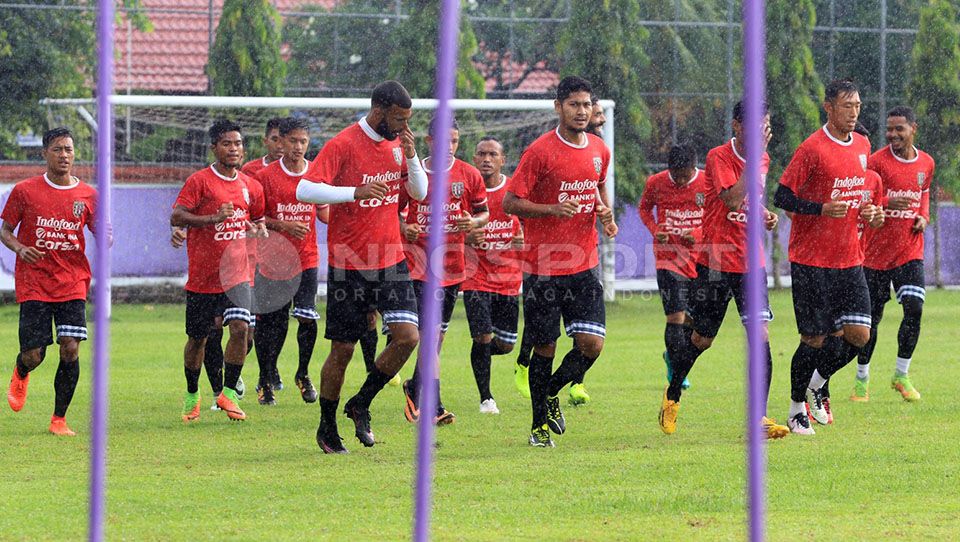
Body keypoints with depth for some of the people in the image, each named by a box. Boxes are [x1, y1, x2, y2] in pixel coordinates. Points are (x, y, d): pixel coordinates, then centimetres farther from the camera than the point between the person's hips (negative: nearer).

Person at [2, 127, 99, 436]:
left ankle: (59, 419, 2)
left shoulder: (87, 195, 4)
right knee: (33, 355, -4)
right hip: (33, 284, -1)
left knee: (71, 349, -11)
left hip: (72, 285, 1)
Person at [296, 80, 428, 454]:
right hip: (349, 264, -5)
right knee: (342, 350, 2)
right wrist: (355, 192, -31)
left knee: (408, 337, -9)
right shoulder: (343, 145, -12)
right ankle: (327, 428, 19)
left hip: (391, 261, 5)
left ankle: (361, 405, 11)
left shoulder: (398, 143, 7)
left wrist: (411, 156, -5)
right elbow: (305, 190, -20)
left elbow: (419, 192, 13)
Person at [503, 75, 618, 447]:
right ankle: (540, 424, 19)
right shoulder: (540, 151, -10)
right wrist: (552, 209, -23)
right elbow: (510, 202, -10)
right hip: (543, 266, -4)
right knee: (545, 348, 3)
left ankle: (552, 391, 23)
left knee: (591, 344, -6)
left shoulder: (599, 151, 7)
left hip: (584, 265, 4)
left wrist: (605, 213, 6)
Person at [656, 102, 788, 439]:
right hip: (715, 260, -5)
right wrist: (755, 157, -24)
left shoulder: (762, 159, 8)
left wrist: (764, 216, 6)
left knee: (760, 334, -10)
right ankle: (673, 395, 33)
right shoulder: (719, 157, -12)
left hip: (750, 261, 5)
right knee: (701, 338, 7)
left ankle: (759, 417, -8)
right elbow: (732, 200, -26)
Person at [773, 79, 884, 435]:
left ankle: (816, 384, 22)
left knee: (858, 334, -3)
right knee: (816, 339, -2)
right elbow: (782, 197, -11)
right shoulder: (812, 149, -12)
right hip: (812, 261, -6)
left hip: (849, 260, 6)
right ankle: (797, 409, 16)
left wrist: (868, 211, 5)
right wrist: (822, 209, -24)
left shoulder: (862, 146, 10)